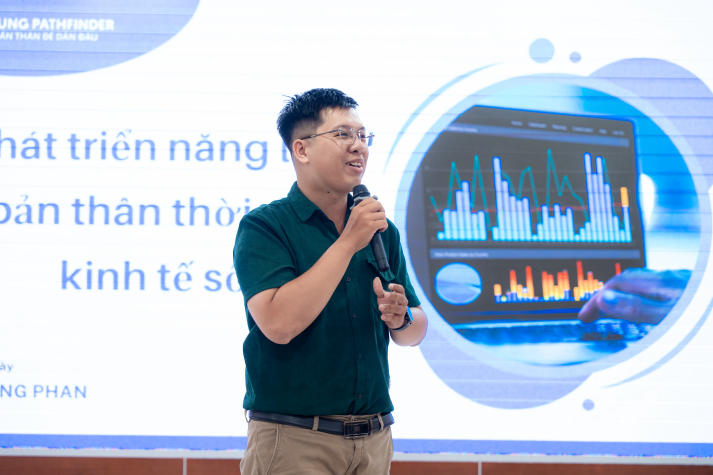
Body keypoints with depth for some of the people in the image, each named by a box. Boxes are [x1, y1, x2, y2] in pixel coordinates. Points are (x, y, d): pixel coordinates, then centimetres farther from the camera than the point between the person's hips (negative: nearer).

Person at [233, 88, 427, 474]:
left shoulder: (382, 231, 10)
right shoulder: (264, 226, -7)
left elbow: (413, 333, 15)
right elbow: (278, 323, -22)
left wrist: (401, 316, -8)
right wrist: (347, 243, -18)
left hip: (373, 440, 5)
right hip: (293, 442, -5)